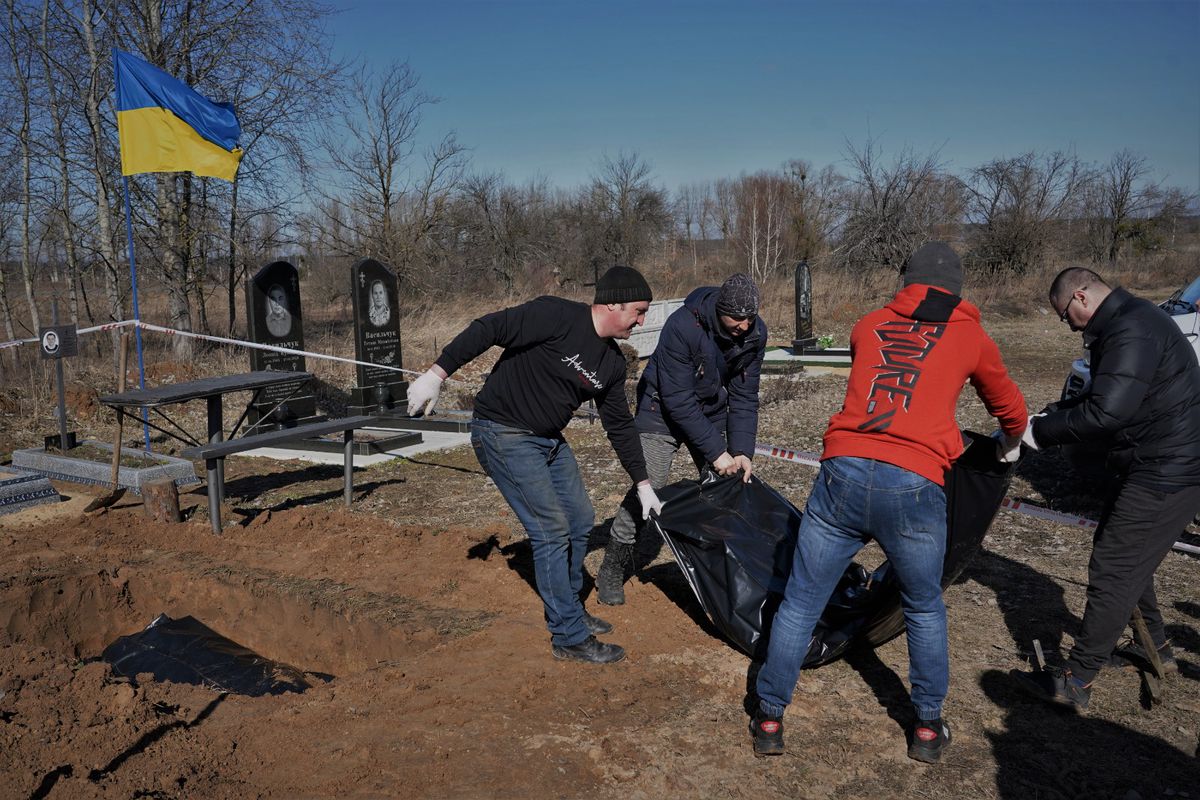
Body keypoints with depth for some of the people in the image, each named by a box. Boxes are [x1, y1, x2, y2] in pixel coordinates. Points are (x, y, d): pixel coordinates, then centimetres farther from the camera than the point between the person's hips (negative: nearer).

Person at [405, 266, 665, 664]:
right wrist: (437, 374, -29)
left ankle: (568, 608, 34)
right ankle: (569, 636, 5)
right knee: (553, 528, -9)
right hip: (503, 434, -9)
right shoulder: (557, 316, -20)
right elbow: (488, 329, -23)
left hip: (549, 439, 9)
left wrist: (643, 484, 15)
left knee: (581, 521, 13)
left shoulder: (613, 363, 4)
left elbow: (620, 425, 13)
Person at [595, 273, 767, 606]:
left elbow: (744, 395, -6)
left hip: (711, 412, 6)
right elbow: (677, 399, -29)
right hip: (664, 410, -5)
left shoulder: (755, 333, -14)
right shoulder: (683, 326, -31)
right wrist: (716, 451, -28)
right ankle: (611, 572, 4)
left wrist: (742, 450, -16)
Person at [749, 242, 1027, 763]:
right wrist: (1010, 445, 53)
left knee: (800, 604, 14)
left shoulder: (869, 325, 18)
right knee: (925, 610, 23)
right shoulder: (970, 336, 14)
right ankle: (928, 726, 34)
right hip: (914, 485, -1)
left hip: (843, 472, 1)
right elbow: (1012, 411, 29)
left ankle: (769, 719, 25)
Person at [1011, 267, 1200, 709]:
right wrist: (1048, 415, 6)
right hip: (1153, 466, 11)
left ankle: (1074, 683, 2)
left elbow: (1106, 413, -32)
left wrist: (1041, 432, -19)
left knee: (1112, 571, -6)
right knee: (1127, 560, 23)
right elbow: (1100, 396, 20)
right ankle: (1154, 645, 41)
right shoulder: (1123, 323, 12)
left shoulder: (1133, 332, -24)